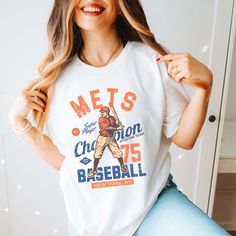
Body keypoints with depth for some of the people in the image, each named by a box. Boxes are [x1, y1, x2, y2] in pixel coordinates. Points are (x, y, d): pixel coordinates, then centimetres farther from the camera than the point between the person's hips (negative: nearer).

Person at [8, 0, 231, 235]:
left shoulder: (153, 62, -10)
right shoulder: (57, 75, -4)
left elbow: (184, 138, -4)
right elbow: (60, 159, 2)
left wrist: (204, 84, -16)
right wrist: (19, 120, -7)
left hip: (153, 203, -1)